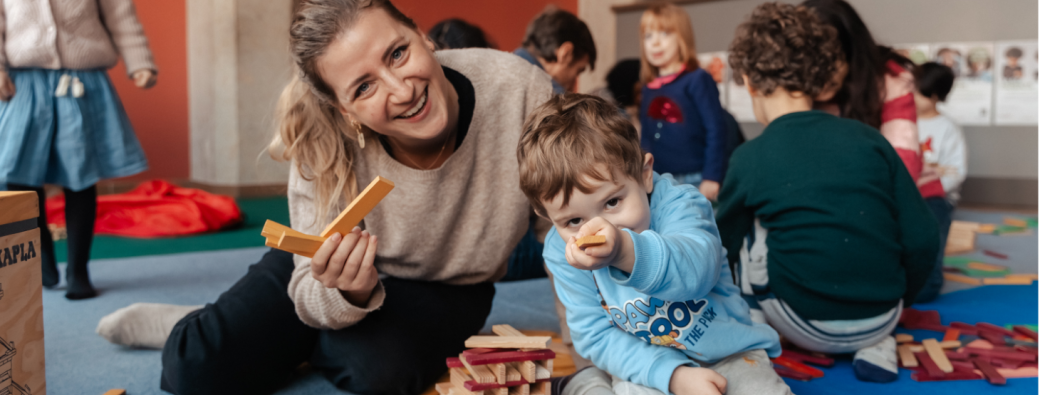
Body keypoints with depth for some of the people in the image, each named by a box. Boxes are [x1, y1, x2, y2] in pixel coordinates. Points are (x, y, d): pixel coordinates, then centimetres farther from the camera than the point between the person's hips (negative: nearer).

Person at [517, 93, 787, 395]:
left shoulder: (676, 202, -20)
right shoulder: (563, 252, -11)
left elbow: (695, 269, -41)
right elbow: (596, 336, -8)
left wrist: (626, 251, -62)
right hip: (650, 368, 1)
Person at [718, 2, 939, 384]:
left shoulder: (750, 158, -7)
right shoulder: (869, 138, -2)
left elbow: (725, 244, 8)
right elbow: (922, 240, -2)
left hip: (806, 328, -2)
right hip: (882, 320, 3)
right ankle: (876, 345, 13)